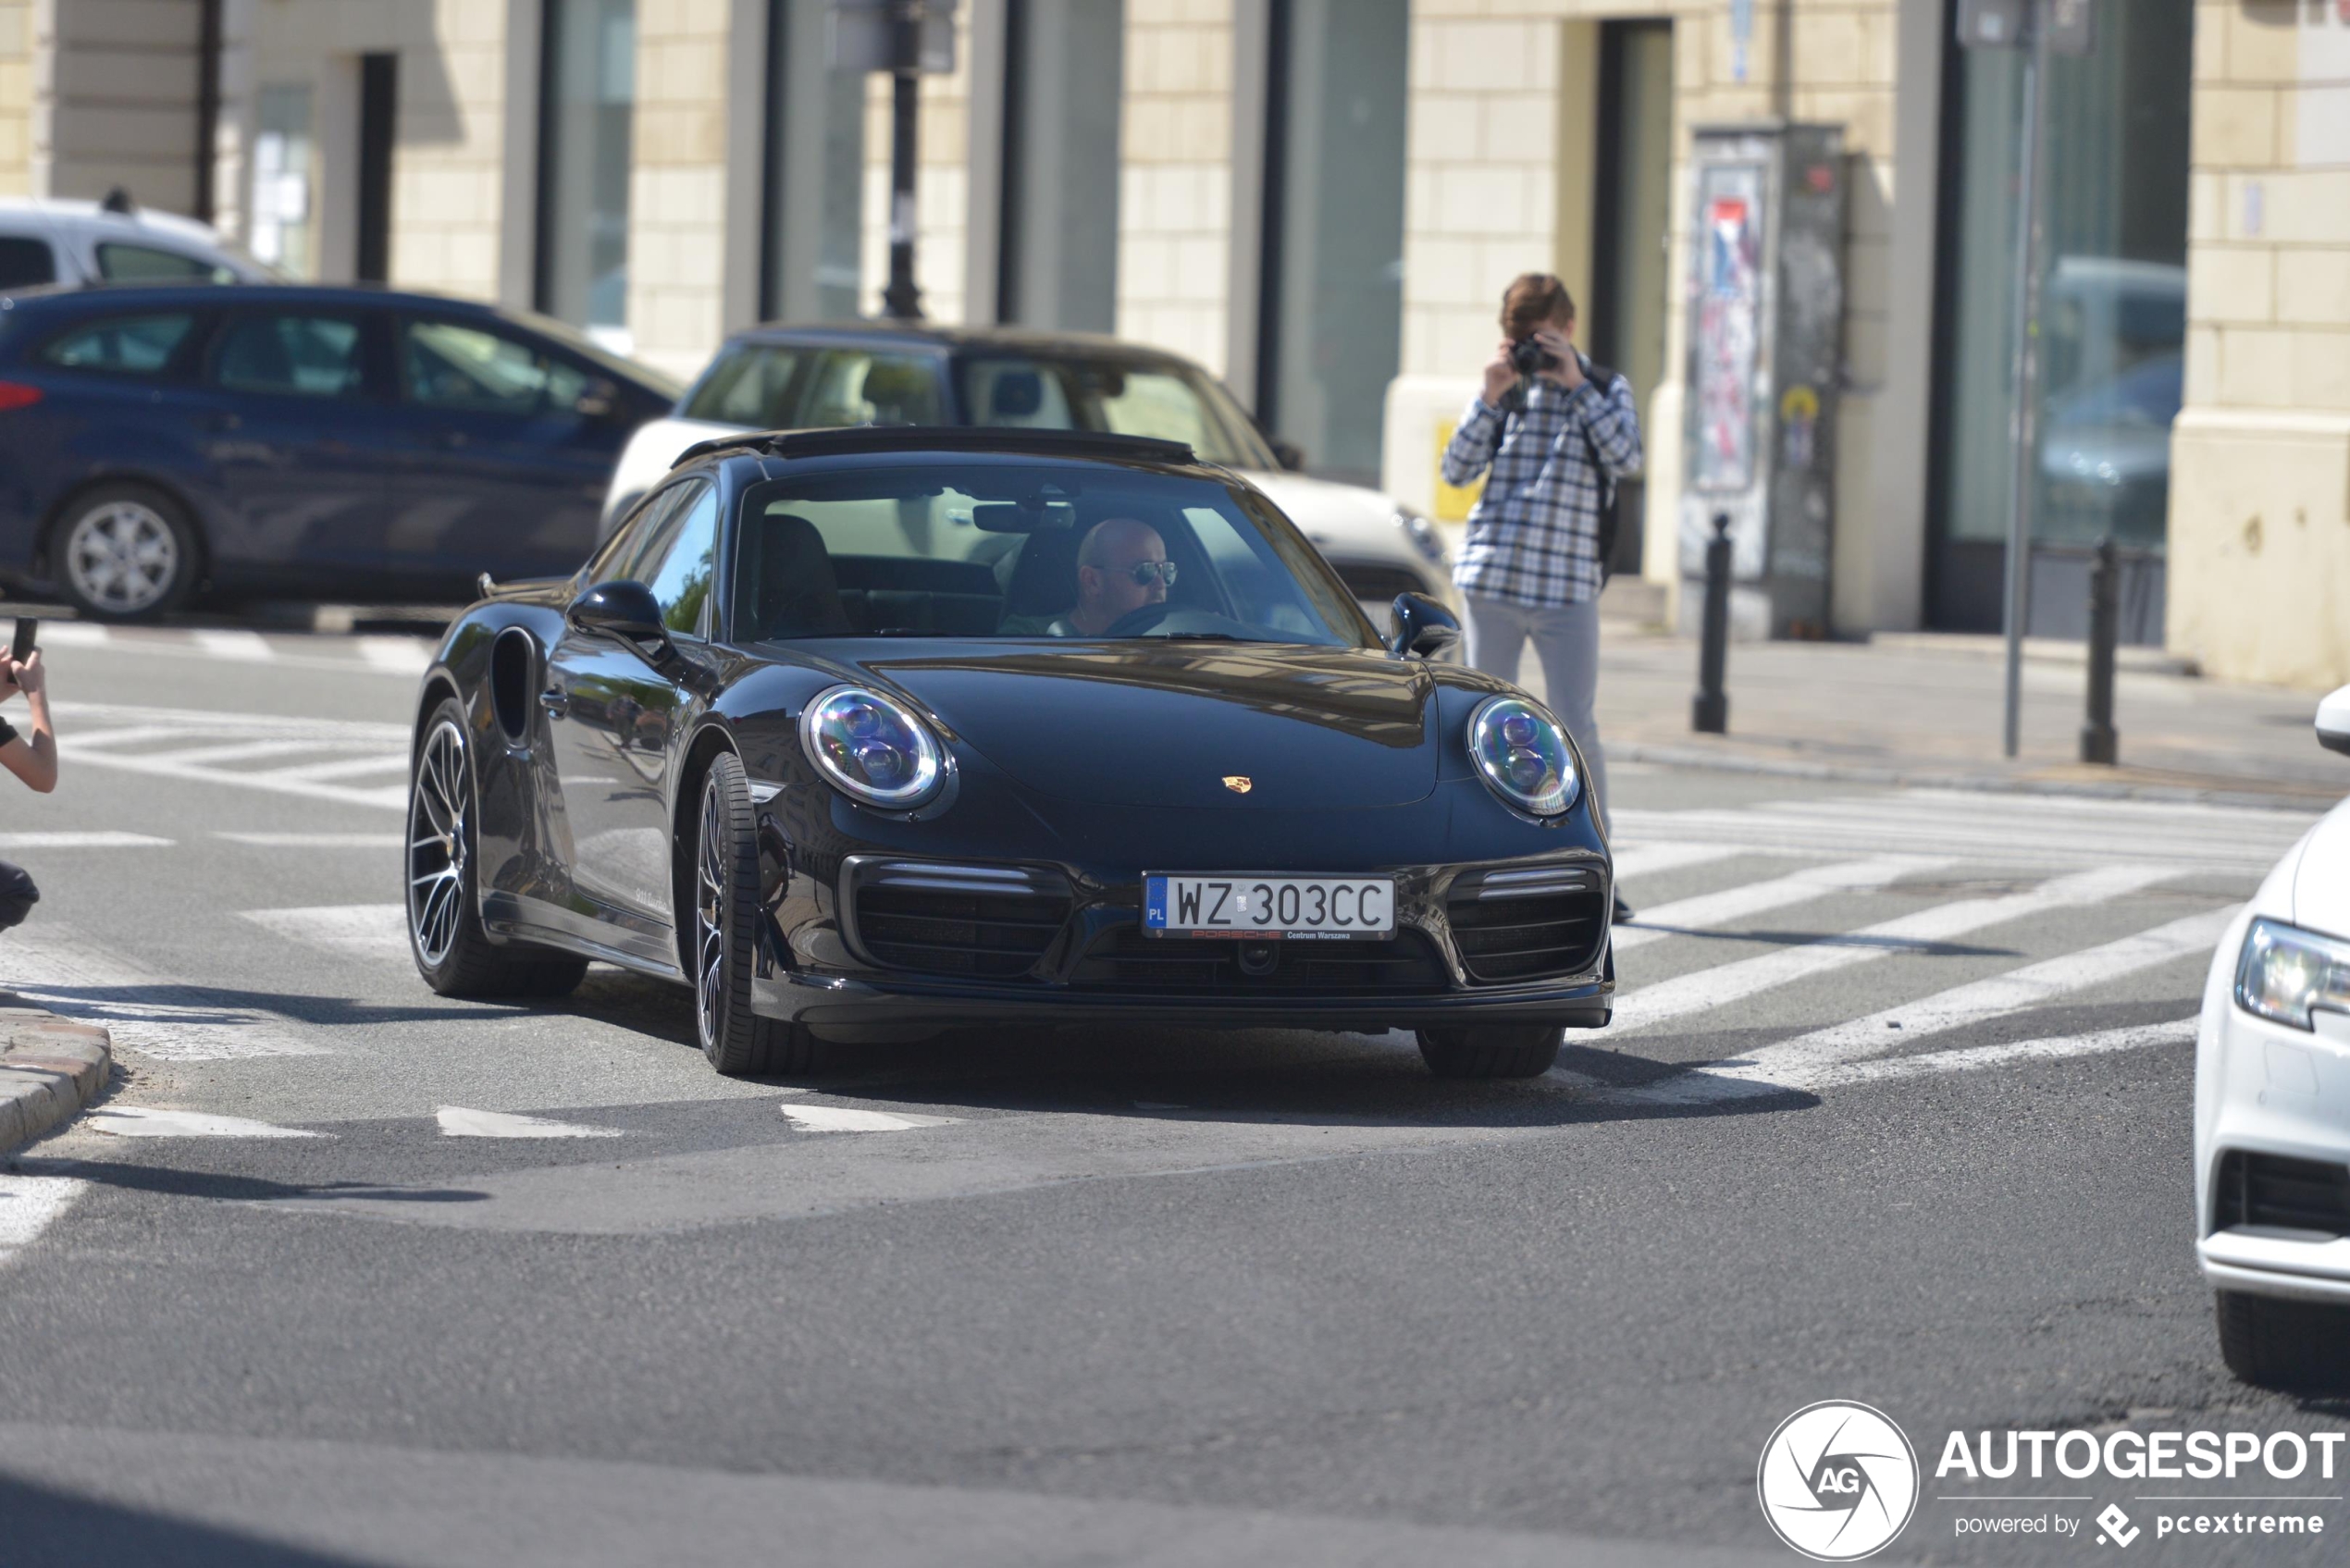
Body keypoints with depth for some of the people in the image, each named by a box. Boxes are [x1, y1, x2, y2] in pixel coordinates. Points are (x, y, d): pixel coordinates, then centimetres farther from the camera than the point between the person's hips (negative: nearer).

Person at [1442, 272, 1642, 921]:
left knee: (1576, 727, -6)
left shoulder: (1605, 389, 6)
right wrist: (1491, 399, -8)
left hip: (1568, 587, -2)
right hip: (1492, 579, 2)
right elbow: (1457, 471, 3)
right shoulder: (1509, 389, 10)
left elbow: (1627, 459, -12)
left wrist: (1578, 386, -13)